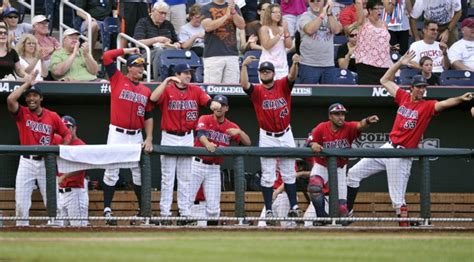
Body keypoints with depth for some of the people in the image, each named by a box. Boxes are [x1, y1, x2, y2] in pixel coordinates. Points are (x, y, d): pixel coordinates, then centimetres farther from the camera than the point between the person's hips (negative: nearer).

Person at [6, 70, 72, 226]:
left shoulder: (52, 116, 5)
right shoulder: (22, 114, 1)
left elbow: (66, 134, 11)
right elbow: (10, 100, -17)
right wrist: (27, 83, -8)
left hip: (46, 161, 0)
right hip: (27, 162, 0)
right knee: (21, 202, -3)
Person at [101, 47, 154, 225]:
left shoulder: (146, 91, 11)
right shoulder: (118, 80, 2)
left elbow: (148, 117, 12)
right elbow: (107, 57, -5)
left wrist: (149, 138, 2)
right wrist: (127, 51, 3)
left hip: (136, 137, 3)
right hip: (117, 134, -3)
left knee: (138, 174, 9)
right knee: (111, 173, -3)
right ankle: (107, 210, 0)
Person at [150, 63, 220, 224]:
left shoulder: (195, 91, 4)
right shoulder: (167, 90, -7)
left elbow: (209, 101, -10)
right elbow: (153, 98, -26)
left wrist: (214, 105, -33)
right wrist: (166, 81, -29)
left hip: (187, 138, 4)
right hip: (169, 138, -4)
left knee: (185, 178, 11)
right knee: (168, 177, 0)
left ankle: (184, 211, 17)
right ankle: (165, 212, 3)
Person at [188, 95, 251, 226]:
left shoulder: (231, 127, 8)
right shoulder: (205, 119, -1)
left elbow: (248, 142, 1)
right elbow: (201, 133, -22)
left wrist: (239, 132, -20)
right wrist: (207, 144, -44)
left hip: (214, 169, 3)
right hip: (197, 165, -3)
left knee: (213, 206, 3)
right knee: (187, 200, -7)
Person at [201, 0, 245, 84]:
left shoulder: (234, 7, 15)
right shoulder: (206, 8, 6)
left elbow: (242, 25, 3)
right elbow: (208, 27, -10)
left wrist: (233, 11, -13)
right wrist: (226, 15, -14)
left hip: (232, 54, 3)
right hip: (213, 55, -3)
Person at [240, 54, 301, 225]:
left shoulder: (283, 86, -1)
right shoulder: (257, 91, -5)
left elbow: (292, 77, -20)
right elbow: (244, 84, -24)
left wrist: (295, 63, -40)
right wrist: (244, 66, -36)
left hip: (286, 136, 1)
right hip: (267, 138, -1)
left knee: (289, 174, 10)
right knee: (268, 176, 2)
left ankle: (293, 207, 15)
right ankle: (268, 211, 4)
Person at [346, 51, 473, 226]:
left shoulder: (428, 106, -8)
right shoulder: (404, 97, 7)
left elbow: (445, 103, -27)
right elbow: (385, 81, 16)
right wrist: (400, 63, 9)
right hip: (386, 148, 6)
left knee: (398, 198, -5)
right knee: (354, 173, 9)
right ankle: (347, 211, 19)